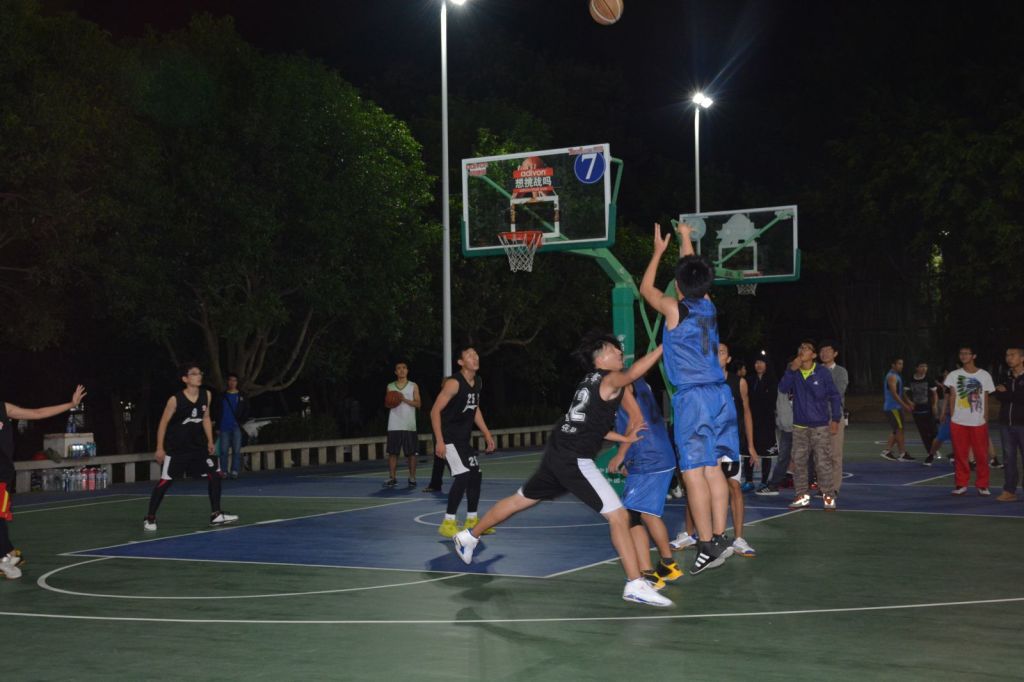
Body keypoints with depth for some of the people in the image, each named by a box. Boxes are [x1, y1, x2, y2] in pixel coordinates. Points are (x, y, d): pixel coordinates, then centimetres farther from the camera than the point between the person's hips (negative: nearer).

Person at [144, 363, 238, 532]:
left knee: (215, 473, 0)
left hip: (198, 445, 5)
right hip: (176, 448, -5)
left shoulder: (206, 395, -3)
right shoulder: (175, 400, -18)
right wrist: (160, 448, -8)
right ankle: (150, 518, 11)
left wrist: (210, 441, 6)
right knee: (165, 482, -3)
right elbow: (163, 423, -9)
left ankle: (216, 515, 9)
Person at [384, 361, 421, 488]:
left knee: (411, 453, -2)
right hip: (394, 425, 2)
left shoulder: (413, 386, 6)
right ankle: (392, 478, 5)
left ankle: (412, 478, 4)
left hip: (409, 425, -2)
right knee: (392, 452, -1)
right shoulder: (390, 386, 12)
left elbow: (417, 404, -2)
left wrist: (405, 399, -17)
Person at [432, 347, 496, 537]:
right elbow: (435, 411, -20)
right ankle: (448, 523, -10)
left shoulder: (478, 382, 5)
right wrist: (439, 441, -25)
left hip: (464, 437, 9)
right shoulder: (454, 383, -20)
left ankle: (472, 520, 26)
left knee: (476, 476, 11)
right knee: (463, 476, -18)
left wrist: (487, 434, 16)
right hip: (448, 438, -9)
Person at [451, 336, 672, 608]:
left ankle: (469, 536, 40)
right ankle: (635, 585, -12)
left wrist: (624, 438, 18)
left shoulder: (591, 380, 18)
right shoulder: (609, 379, -8)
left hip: (557, 451, 10)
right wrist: (664, 346, -31)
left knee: (521, 499, 25)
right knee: (618, 516, -10)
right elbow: (633, 373, -31)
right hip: (575, 460, -10)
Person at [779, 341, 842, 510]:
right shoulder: (794, 372, 6)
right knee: (798, 461, 5)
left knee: (823, 462, -6)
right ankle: (802, 496, 14)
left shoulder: (823, 373, -3)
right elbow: (783, 387, -10)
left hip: (820, 426, -4)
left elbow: (834, 396, 0)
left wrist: (835, 419, -5)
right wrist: (792, 370, -21)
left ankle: (828, 496, 1)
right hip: (799, 426, 4)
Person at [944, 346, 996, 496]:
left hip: (979, 422, -1)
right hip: (958, 422, 1)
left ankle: (982, 486, 10)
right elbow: (952, 397, 4)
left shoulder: (985, 375, 5)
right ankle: (961, 485, 12)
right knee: (960, 455, 2)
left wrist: (986, 418, 1)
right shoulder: (954, 375, 6)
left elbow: (986, 398, 7)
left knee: (981, 455, 0)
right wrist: (952, 417, -4)